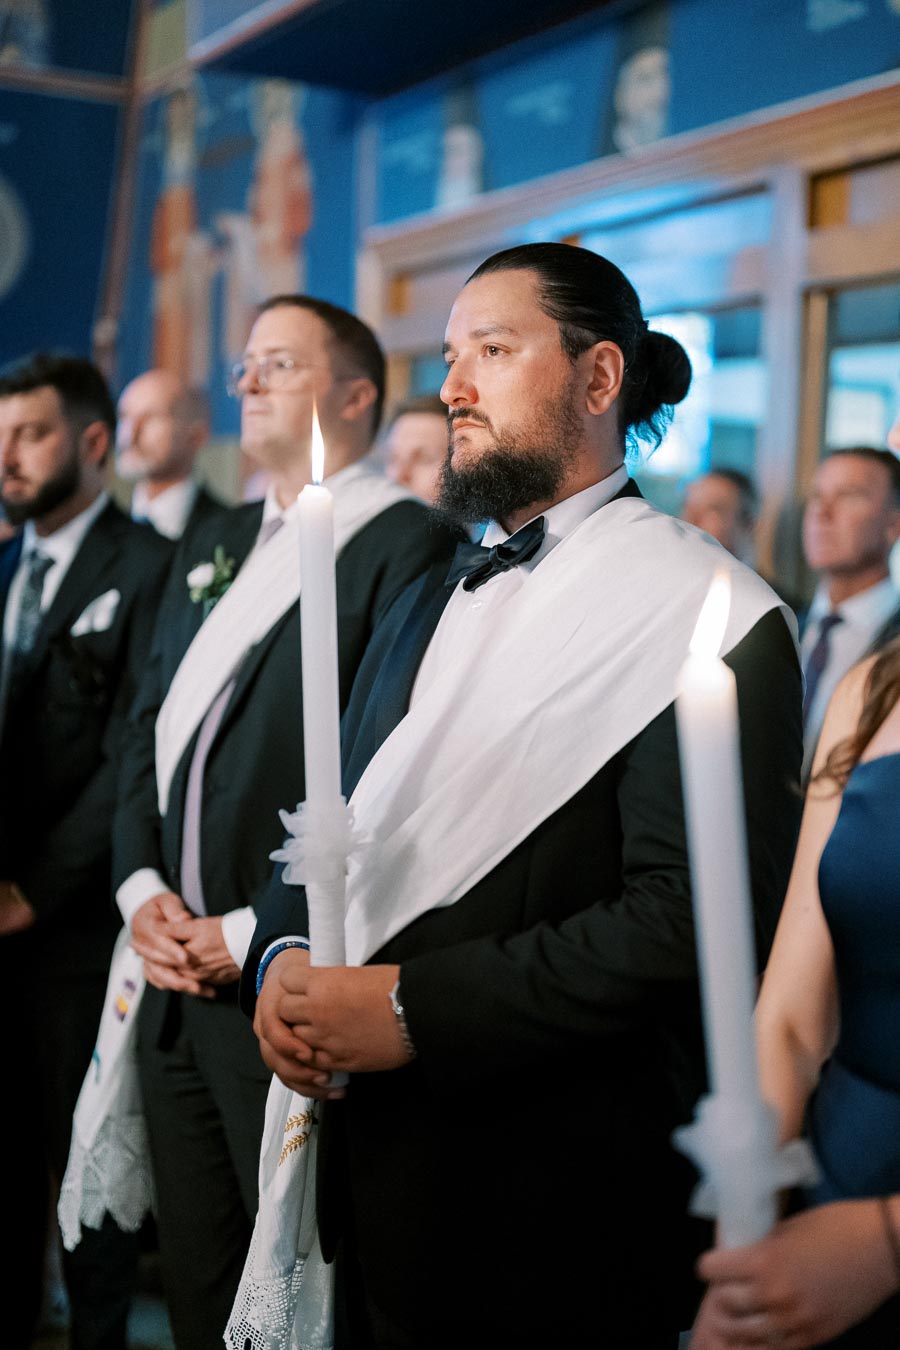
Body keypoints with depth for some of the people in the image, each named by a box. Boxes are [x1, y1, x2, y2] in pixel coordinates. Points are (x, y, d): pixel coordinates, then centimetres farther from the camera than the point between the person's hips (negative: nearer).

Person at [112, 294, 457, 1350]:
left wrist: (256, 933, -16)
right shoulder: (213, 547, 16)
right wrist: (141, 888, 1)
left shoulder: (408, 547, -11)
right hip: (174, 976, 7)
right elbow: (147, 729, 16)